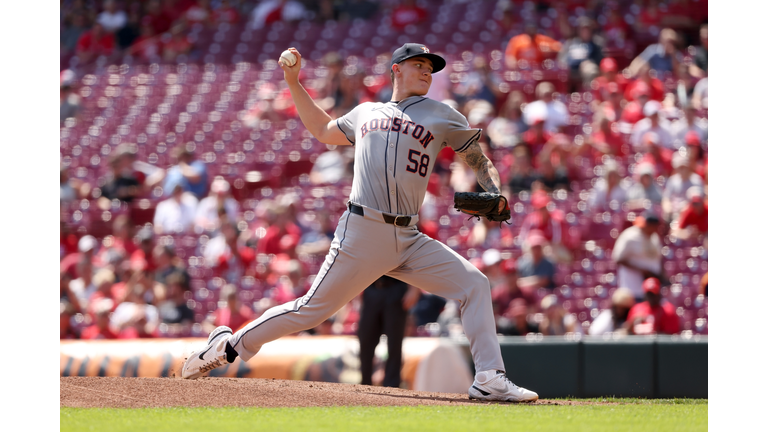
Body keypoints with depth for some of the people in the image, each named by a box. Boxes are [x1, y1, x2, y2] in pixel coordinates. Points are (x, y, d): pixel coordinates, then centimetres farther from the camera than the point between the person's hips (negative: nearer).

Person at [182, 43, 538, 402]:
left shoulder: (441, 116, 15)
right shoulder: (365, 113, 18)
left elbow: (478, 159, 15)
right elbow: (323, 130, 34)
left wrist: (494, 194, -5)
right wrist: (294, 83, 29)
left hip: (408, 241, 2)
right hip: (362, 234, -2)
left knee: (474, 284, -12)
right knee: (314, 308, -4)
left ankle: (490, 380, -11)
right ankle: (230, 345, 10)